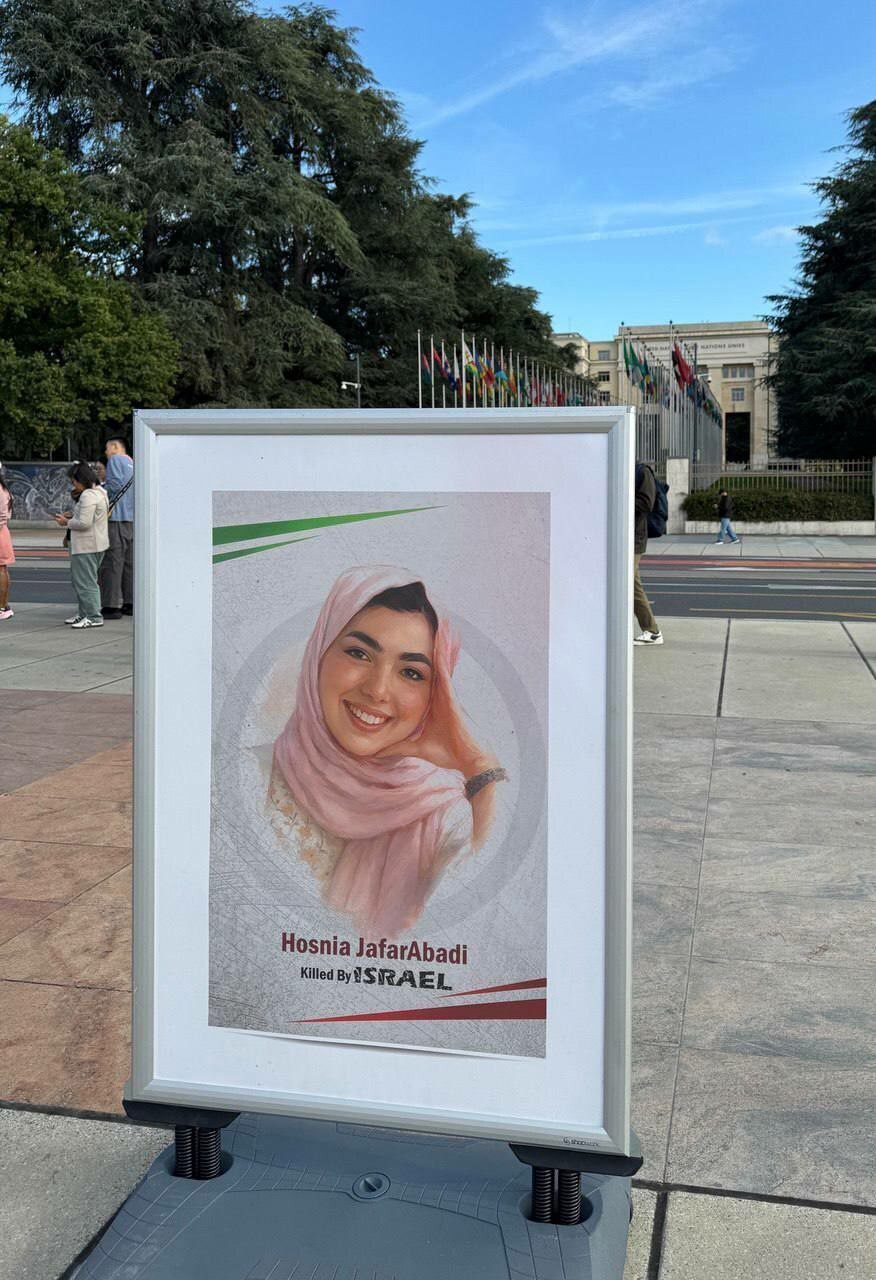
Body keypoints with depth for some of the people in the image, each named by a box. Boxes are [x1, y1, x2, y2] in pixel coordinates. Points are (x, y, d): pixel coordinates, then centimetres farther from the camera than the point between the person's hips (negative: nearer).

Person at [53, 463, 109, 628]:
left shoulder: (88, 495, -19)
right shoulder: (99, 491, 14)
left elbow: (84, 523, -25)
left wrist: (67, 523, -9)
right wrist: (71, 514, 11)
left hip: (87, 546, -11)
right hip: (96, 544, 11)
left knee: (86, 582, -5)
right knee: (79, 579, 18)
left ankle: (94, 617, -2)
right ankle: (83, 613, 24)